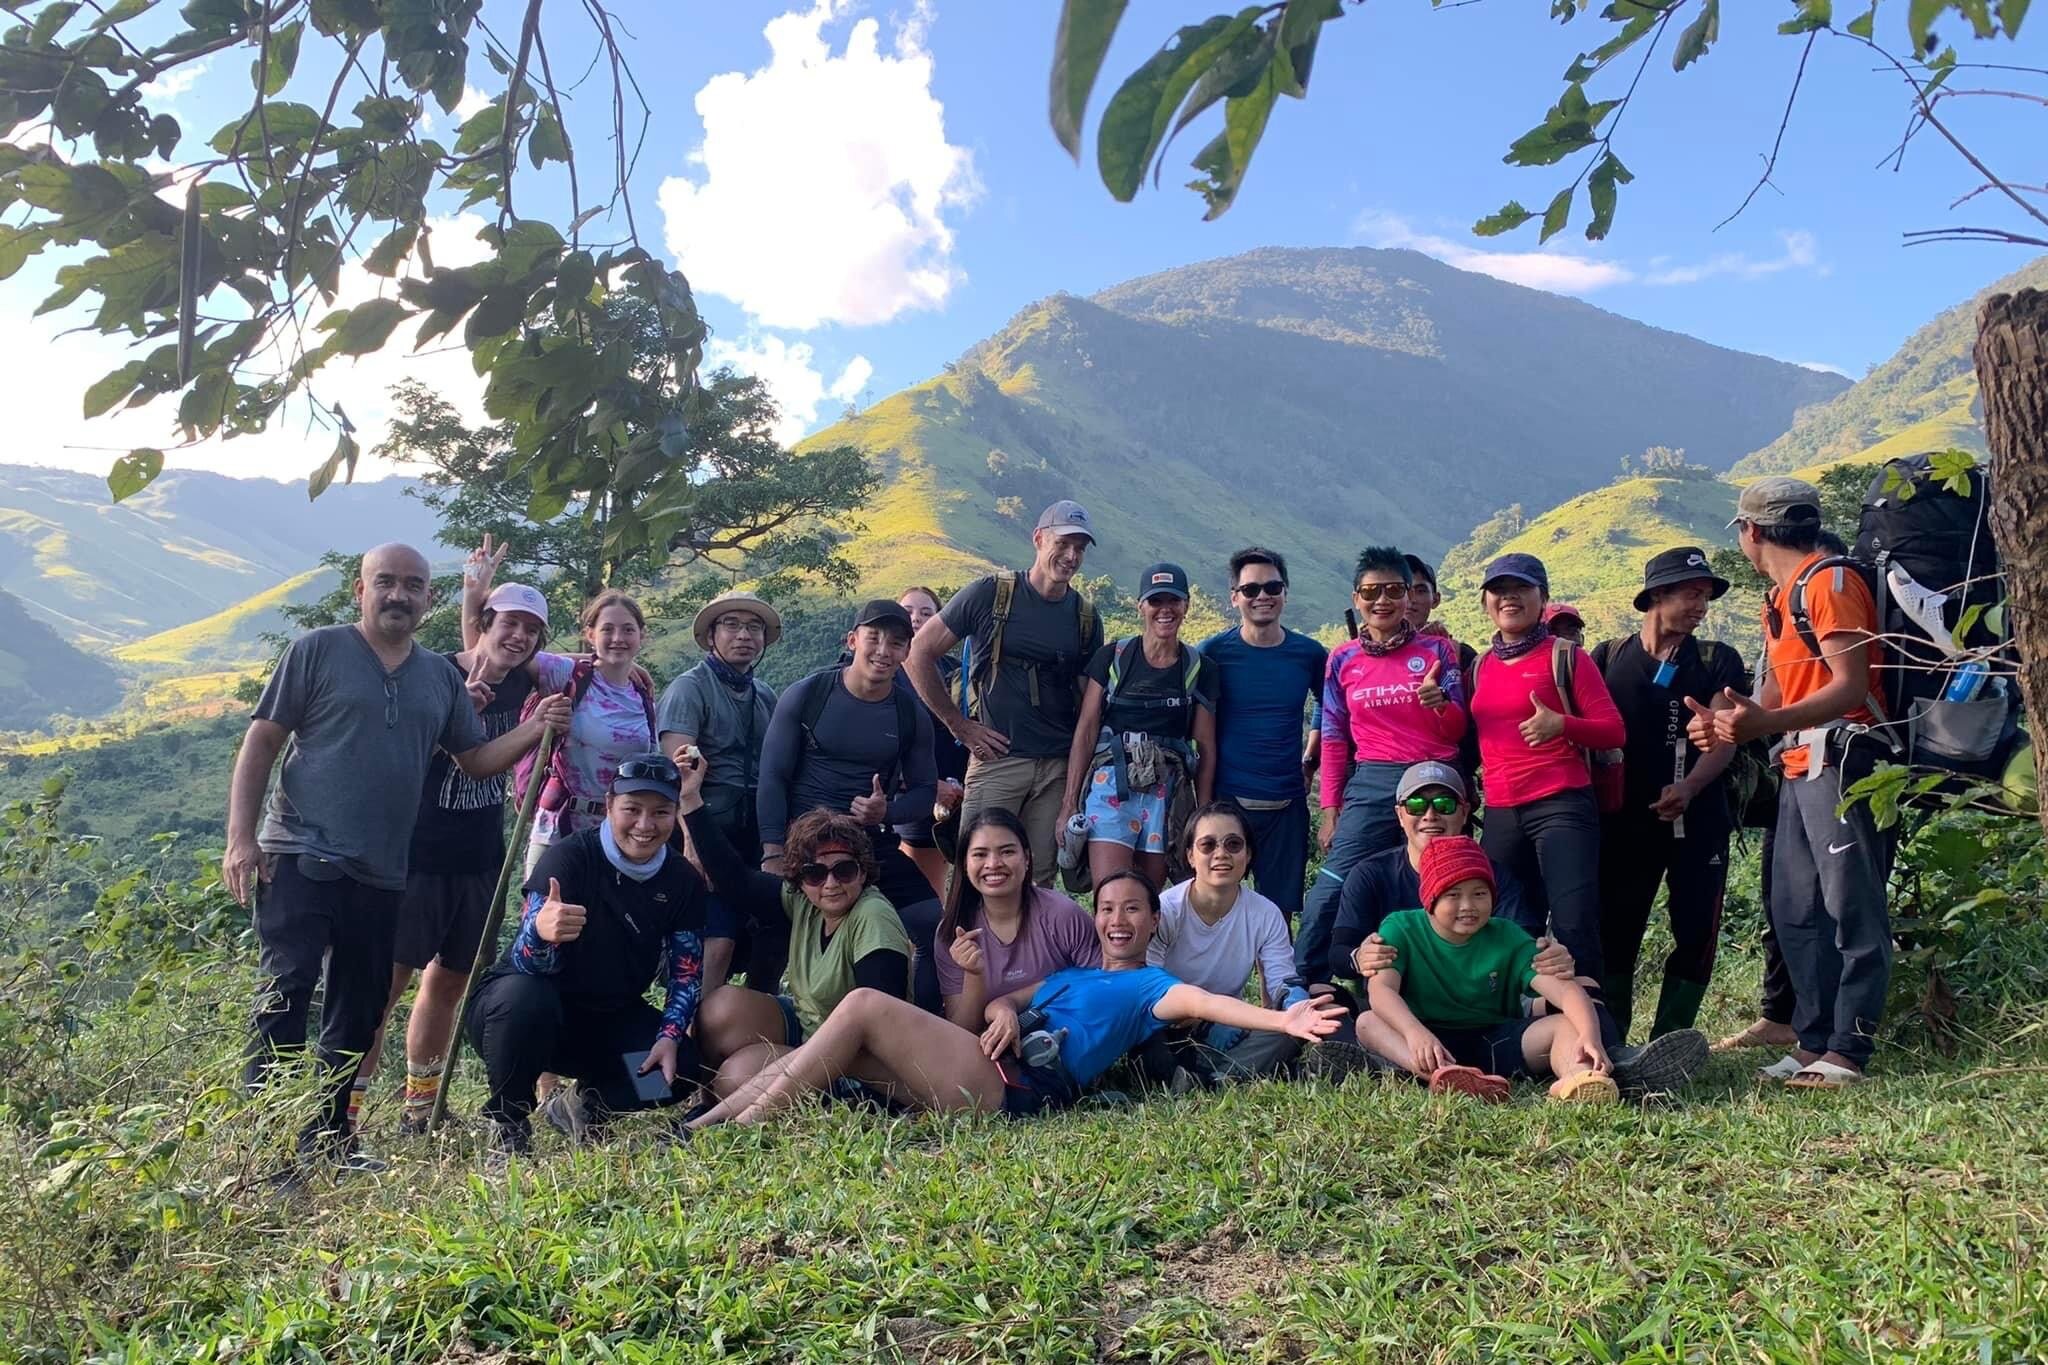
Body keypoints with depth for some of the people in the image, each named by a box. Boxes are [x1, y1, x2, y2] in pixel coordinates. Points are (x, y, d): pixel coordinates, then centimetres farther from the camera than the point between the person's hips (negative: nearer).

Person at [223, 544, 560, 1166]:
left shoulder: (442, 676, 13)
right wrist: (240, 836, -10)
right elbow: (260, 743, -2)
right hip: (301, 861, -5)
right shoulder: (317, 650, 0)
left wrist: (534, 730, -4)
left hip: (383, 875, 5)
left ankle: (329, 1140, 21)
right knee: (285, 994, -11)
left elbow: (476, 759, 14)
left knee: (359, 1015, 10)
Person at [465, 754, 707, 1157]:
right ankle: (507, 1119, -10)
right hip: (528, 1004, -4)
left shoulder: (684, 881, -7)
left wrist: (669, 1035, -19)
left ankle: (588, 1102, 13)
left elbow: (687, 972, -2)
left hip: (611, 1020, 4)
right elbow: (528, 965, -29)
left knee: (682, 1067, -18)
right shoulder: (569, 857, -21)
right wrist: (541, 932, -53)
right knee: (525, 995, -38)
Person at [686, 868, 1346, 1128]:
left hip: (1016, 1087, -8)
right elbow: (995, 1003, 24)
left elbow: (1203, 1001, -12)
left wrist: (1282, 1019, -30)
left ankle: (736, 1131, -13)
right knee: (843, 1048, 0)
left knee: (863, 1005, -16)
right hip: (987, 1081, 8)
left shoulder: (1149, 985, 8)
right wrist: (1005, 1010, -2)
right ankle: (705, 1119, 0)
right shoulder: (1068, 977, 30)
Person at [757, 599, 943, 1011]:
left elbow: (924, 789, 10)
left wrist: (887, 811, -12)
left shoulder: (911, 714, 4)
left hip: (876, 845, 3)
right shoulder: (806, 695, -5)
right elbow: (773, 777, -4)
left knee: (939, 929, -6)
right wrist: (773, 854, -11)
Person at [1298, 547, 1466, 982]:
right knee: (1329, 893, -10)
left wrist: (1440, 702, -17)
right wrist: (1330, 810, 5)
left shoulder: (1437, 650, 5)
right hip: (1370, 786, 0)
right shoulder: (1343, 660, 8)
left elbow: (1456, 732, 5)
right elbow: (1334, 738, 10)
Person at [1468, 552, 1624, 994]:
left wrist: (1561, 725, -21)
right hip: (1499, 814, 5)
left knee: (1574, 927, -13)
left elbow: (1613, 731, -1)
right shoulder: (1481, 667, 15)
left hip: (1561, 806, -5)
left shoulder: (1565, 656, 2)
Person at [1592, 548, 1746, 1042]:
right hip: (1625, 818, 0)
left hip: (1698, 819, 0)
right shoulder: (1608, 657, 9)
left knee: (1696, 935, -2)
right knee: (1615, 932, -1)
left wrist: (1689, 787, -21)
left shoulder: (1717, 661, 8)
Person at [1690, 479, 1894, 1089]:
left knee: (1852, 909, -7)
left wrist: (1763, 724, -31)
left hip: (1843, 761, -10)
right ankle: (1815, 1040, 15)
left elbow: (1850, 685, -19)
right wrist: (1729, 721, 2)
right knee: (1795, 912, 9)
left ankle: (1848, 1050, -5)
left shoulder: (1828, 582, -10)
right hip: (1800, 770, 10)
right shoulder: (1779, 598, 20)